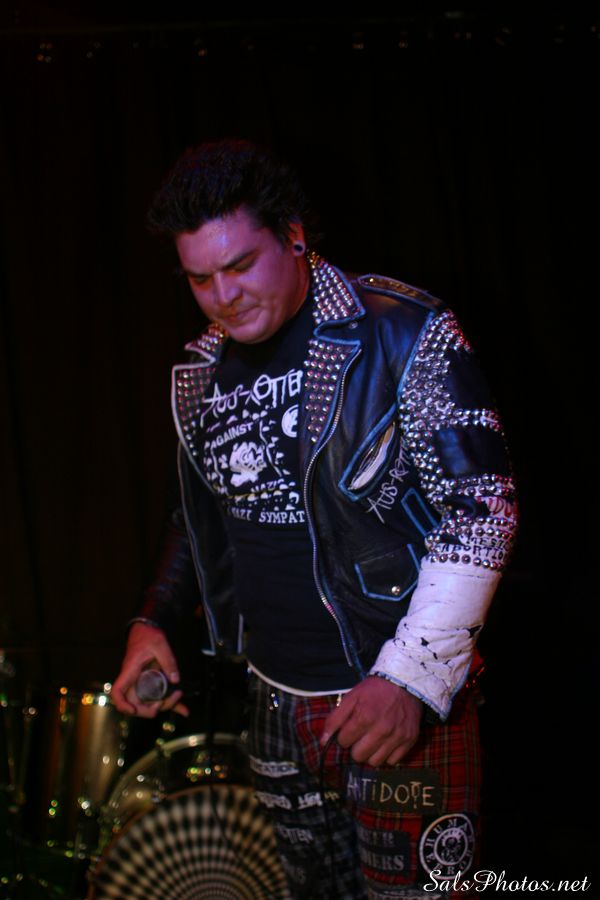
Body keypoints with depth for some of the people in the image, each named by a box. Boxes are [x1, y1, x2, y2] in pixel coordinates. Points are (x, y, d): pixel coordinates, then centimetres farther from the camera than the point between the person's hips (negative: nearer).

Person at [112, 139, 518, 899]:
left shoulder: (400, 335, -13)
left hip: (402, 699, -6)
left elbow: (482, 507, -16)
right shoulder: (202, 372, 6)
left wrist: (412, 680, -21)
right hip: (277, 707, 6)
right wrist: (154, 619, 4)